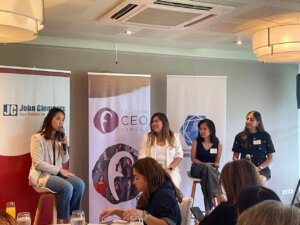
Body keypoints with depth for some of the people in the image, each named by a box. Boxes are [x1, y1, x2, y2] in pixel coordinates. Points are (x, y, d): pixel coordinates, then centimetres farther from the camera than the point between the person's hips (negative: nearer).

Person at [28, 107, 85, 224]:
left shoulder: (59, 138, 12)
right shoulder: (37, 138, -10)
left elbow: (64, 161, 12)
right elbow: (38, 164, -17)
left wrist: (64, 147, -7)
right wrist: (59, 170, -16)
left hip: (57, 173, 7)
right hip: (41, 175, -7)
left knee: (79, 184, -19)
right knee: (67, 187, -30)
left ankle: (72, 217, -6)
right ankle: (61, 220, -12)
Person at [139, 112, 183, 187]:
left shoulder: (174, 136, 8)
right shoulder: (147, 137, 9)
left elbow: (179, 155, 5)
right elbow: (142, 157, 4)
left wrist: (169, 169, -10)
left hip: (170, 171, 1)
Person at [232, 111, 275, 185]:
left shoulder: (265, 136, 5)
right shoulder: (240, 136, 8)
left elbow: (270, 157, 7)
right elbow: (235, 156, 12)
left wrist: (259, 168, -8)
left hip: (262, 169, 0)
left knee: (260, 180, -34)